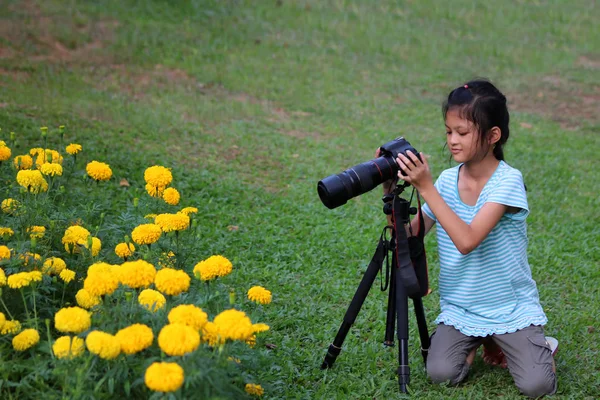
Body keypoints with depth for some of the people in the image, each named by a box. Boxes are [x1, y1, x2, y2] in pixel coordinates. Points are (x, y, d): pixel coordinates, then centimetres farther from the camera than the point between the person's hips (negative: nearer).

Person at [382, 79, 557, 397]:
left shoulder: (507, 181, -18)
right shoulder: (448, 180, -1)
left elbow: (467, 240, -30)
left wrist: (426, 188, -30)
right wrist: (391, 191, -13)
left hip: (511, 308, -4)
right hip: (459, 308, 4)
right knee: (441, 373, -20)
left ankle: (541, 347, 15)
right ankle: (475, 342, 13)